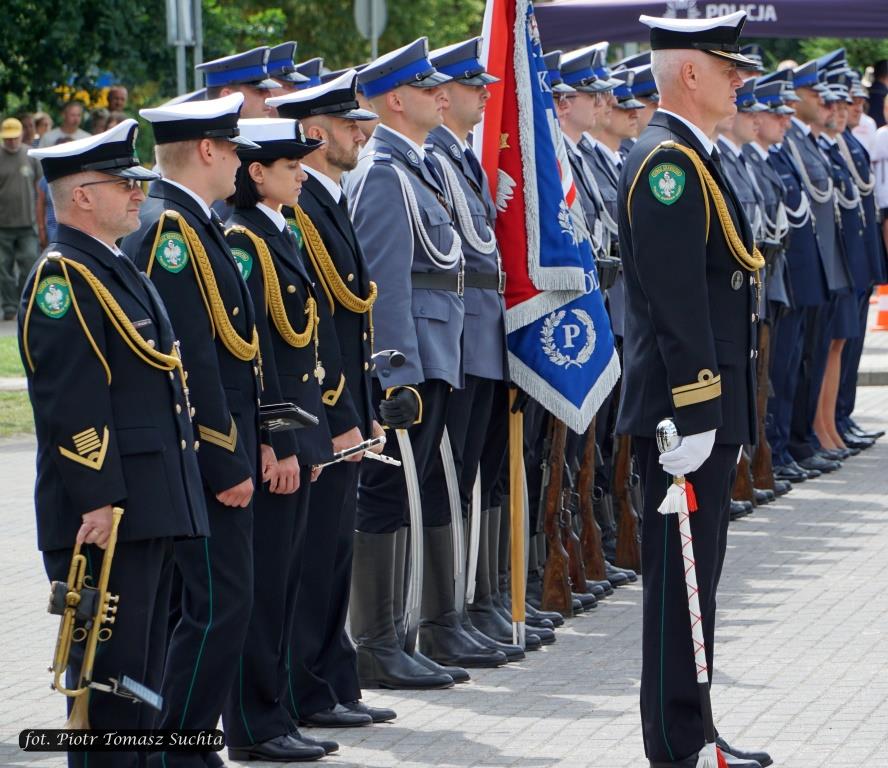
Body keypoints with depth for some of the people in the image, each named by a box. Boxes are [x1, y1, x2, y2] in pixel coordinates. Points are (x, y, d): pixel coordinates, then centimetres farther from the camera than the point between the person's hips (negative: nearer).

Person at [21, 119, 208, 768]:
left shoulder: (122, 270, 20)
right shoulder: (63, 278, -12)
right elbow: (72, 402, -19)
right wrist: (98, 500, -23)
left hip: (151, 510, 10)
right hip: (104, 513, -10)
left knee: (145, 665, 13)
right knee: (110, 666, -7)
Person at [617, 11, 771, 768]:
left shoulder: (691, 159, 17)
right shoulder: (668, 163, -17)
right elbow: (677, 301, -22)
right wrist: (694, 414, -24)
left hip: (709, 403, 11)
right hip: (688, 409, -11)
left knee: (696, 572, 15)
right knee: (682, 573, -5)